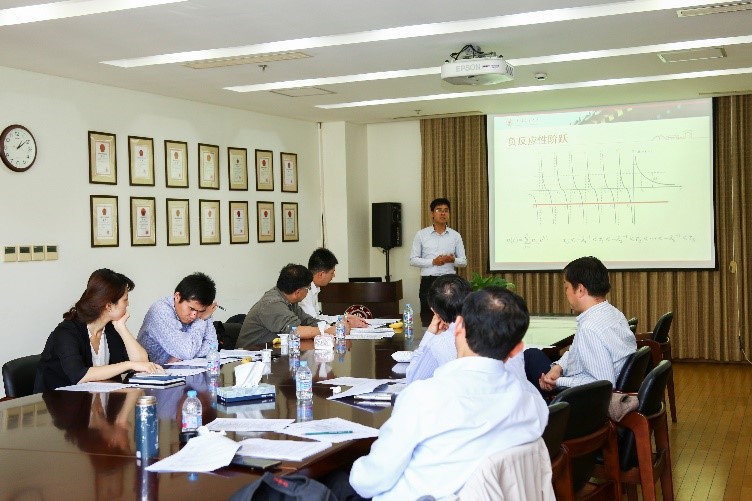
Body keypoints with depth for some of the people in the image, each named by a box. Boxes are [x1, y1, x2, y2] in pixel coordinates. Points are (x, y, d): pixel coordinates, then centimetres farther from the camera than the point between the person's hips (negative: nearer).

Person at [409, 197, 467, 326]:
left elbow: (464, 261, 10)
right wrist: (433, 261, -11)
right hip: (428, 282, -1)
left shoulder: (455, 236, 9)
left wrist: (452, 260, -12)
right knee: (427, 320, -2)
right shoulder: (421, 235, 4)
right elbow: (413, 260, 2)